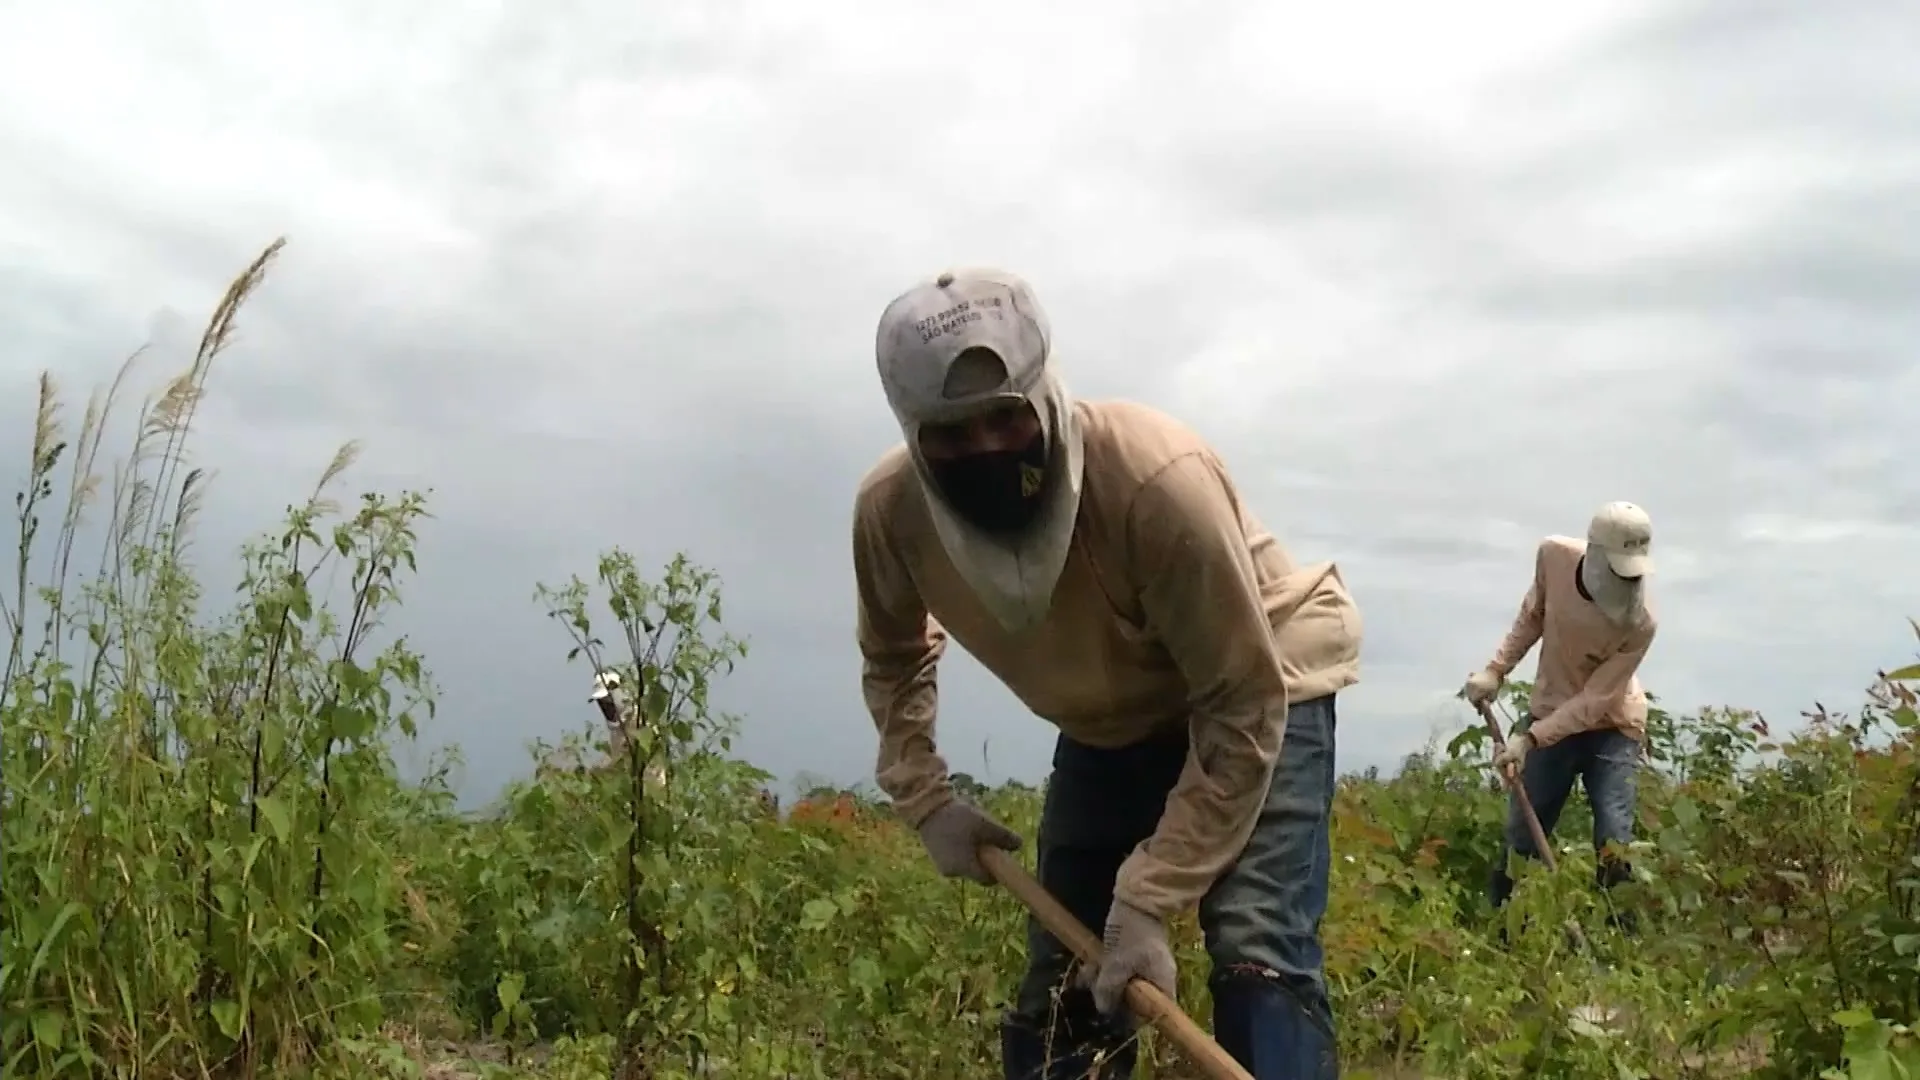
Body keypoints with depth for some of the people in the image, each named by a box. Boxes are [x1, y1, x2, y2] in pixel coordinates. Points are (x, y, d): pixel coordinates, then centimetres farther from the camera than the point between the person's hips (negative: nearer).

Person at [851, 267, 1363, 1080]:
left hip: (1262, 682, -5)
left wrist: (1149, 900, -31)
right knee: (1058, 990, 5)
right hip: (1108, 721, 5)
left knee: (1258, 954, -24)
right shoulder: (890, 509, -22)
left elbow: (1243, 710, -31)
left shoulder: (1158, 478, -39)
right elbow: (893, 655, 4)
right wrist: (924, 798, -8)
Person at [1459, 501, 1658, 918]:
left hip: (1612, 726, -3)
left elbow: (1595, 700, -26)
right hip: (1549, 714, 3)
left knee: (1614, 846, -11)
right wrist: (1497, 669, -4)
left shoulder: (1641, 623, -28)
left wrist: (1531, 739, -34)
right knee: (1519, 840, 6)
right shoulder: (1554, 556, -20)